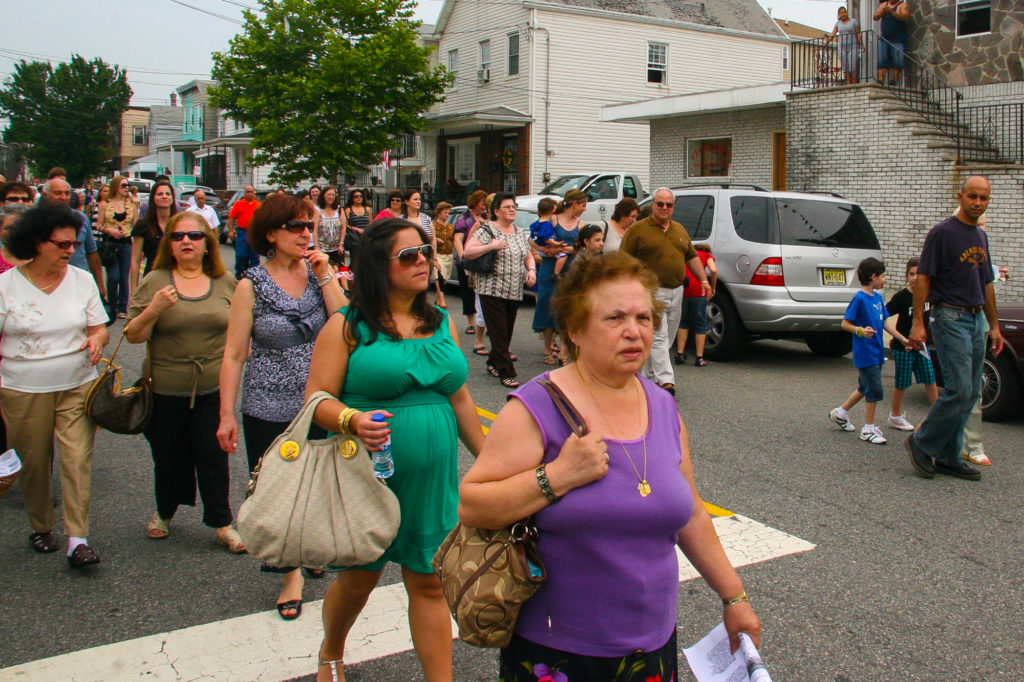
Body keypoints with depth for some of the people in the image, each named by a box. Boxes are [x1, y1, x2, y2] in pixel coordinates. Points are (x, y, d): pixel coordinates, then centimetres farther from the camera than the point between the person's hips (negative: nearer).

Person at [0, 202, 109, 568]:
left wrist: (97, 339, -16)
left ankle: (77, 540, -2)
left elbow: (100, 328, 7)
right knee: (32, 462, 10)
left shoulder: (82, 280, 3)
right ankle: (41, 527, 32)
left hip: (77, 386, 1)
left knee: (77, 459, -7)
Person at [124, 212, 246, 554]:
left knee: (213, 457, 4)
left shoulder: (226, 283, 3)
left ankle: (221, 524, 18)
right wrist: (154, 309, -21)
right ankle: (164, 513, 38)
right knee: (168, 457, 13)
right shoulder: (154, 282, -2)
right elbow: (133, 336, -4)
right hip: (165, 390, 0)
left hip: (213, 388, 0)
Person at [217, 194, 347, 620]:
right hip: (269, 410, -2)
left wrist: (325, 276, -13)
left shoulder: (319, 275, 3)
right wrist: (227, 414, -7)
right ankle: (291, 571, 25)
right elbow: (234, 355, -5)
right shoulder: (252, 285, -5)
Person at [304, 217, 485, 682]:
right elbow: (318, 399, -9)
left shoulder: (442, 324, 10)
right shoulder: (347, 326, -5)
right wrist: (353, 421, -29)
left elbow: (460, 400, 16)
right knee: (359, 579, 12)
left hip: (433, 481, 3)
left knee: (430, 583, 7)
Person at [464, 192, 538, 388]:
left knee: (507, 332, 10)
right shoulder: (487, 230, -5)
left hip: (515, 292, 6)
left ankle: (493, 363, 28)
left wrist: (531, 270, 2)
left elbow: (528, 256, 22)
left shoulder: (518, 232, 15)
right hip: (492, 290, -6)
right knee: (499, 333, -7)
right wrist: (490, 246, -22)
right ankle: (506, 373, -5)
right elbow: (467, 252, -12)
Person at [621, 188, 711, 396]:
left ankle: (649, 375, 20)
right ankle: (666, 381, -18)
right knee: (658, 338, -13)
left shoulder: (680, 230, 18)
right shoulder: (638, 229, -2)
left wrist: (703, 280, 12)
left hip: (676, 292, 7)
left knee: (667, 339, 10)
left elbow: (692, 256, 23)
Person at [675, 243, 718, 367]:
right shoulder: (707, 255, 15)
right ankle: (699, 358, 8)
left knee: (683, 322, 19)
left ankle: (679, 354, 17)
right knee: (701, 324, 8)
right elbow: (713, 270, -4)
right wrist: (712, 289, 6)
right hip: (698, 291, -3)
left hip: (683, 290, 3)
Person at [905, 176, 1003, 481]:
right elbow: (923, 278, -11)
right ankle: (922, 442, 3)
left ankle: (948, 458, 14)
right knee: (959, 390, -14)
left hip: (976, 320, 8)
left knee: (970, 393, 7)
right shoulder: (942, 233, -8)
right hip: (949, 318, -8)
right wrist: (918, 323, -17)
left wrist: (994, 325, 20)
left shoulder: (981, 236, 16)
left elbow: (986, 284, 22)